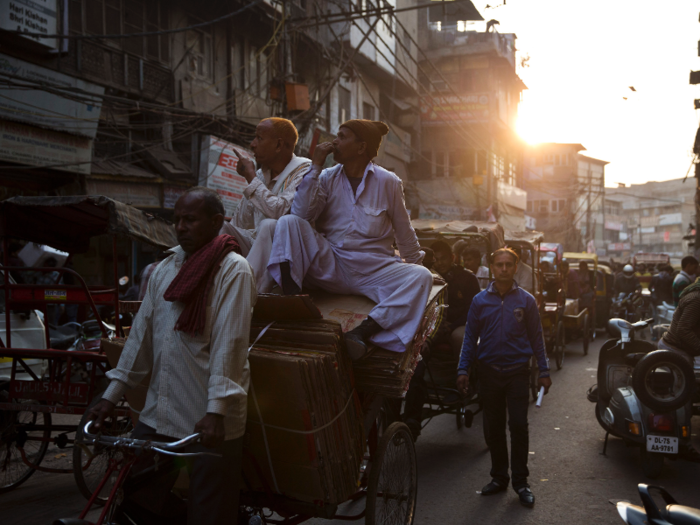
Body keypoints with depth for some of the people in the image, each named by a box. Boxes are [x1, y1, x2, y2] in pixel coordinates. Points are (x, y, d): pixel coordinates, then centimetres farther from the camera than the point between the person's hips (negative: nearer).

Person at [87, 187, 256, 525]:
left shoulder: (233, 270, -8)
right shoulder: (165, 269, 13)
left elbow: (229, 342, -16)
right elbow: (142, 334, 14)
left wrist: (216, 409, -23)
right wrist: (112, 395, 12)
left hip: (209, 420, -6)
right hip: (157, 414, 6)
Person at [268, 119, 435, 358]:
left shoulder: (388, 182, 1)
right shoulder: (327, 178, 7)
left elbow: (404, 232, 9)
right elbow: (301, 213, -9)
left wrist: (415, 265, 13)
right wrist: (315, 167, -8)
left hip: (374, 271, -1)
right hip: (330, 266, 1)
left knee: (422, 277, -28)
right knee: (288, 222, -18)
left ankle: (363, 331, -42)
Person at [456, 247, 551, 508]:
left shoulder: (526, 300, 1)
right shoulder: (480, 300, 3)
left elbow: (536, 338, 4)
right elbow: (470, 337, 6)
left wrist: (544, 371, 1)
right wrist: (463, 370, 0)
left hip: (517, 371, -2)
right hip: (489, 371, 2)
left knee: (519, 426, -3)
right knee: (494, 428, 10)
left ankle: (520, 481, 9)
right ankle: (499, 477, 23)